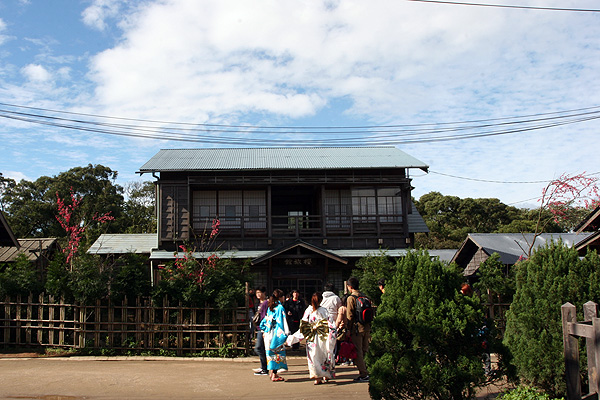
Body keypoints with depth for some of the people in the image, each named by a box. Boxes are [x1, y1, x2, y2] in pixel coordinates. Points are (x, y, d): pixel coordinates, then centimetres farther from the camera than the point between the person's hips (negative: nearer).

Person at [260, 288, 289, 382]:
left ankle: (272, 372, 20)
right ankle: (274, 375, -1)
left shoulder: (270, 307, 11)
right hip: (277, 333, -7)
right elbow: (282, 321, -15)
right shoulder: (280, 307, -12)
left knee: (271, 352, 14)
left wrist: (264, 331, 23)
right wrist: (286, 333, -13)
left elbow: (265, 320, 16)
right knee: (277, 353, -2)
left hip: (269, 333, 7)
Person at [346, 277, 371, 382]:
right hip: (367, 327, 7)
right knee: (364, 351, 13)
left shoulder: (351, 298, -9)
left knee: (358, 352, -1)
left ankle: (363, 375, -1)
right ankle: (364, 372, 17)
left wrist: (349, 329, -5)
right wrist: (369, 326, 18)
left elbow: (350, 315, -11)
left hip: (357, 328, -7)